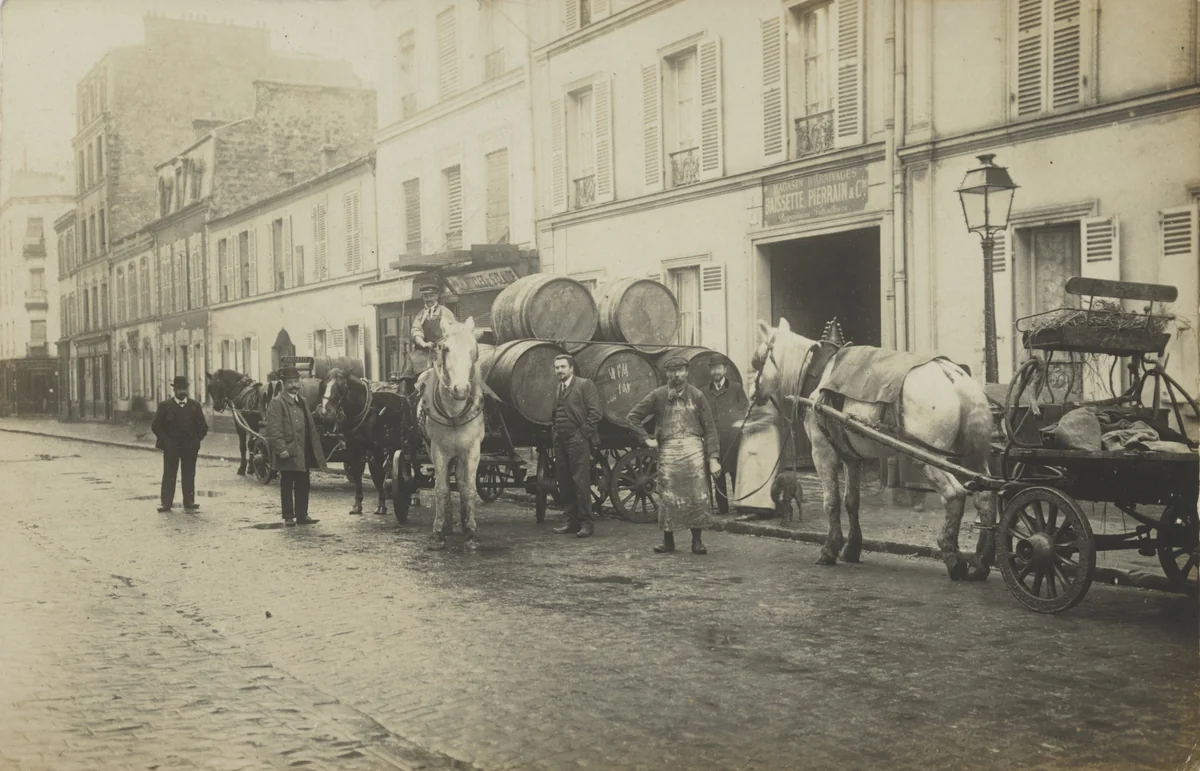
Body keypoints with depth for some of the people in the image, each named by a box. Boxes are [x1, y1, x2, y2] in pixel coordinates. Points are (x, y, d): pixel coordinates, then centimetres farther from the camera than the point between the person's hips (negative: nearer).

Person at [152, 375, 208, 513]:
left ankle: (189, 502, 11)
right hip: (171, 447, -2)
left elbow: (203, 427, 10)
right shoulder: (165, 405, 0)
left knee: (189, 475, 5)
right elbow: (156, 426, 0)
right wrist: (165, 440, -6)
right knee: (169, 475, 0)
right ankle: (166, 503, 2)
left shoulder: (195, 405, 6)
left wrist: (196, 441, 0)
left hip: (190, 448, 2)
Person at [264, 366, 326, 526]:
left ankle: (302, 515, 16)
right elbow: (274, 430, -15)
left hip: (304, 453, 7)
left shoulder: (303, 402, 17)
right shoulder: (277, 403, -7)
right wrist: (281, 449, -22)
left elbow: (311, 428, 19)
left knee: (303, 485, 9)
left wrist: (316, 450, 14)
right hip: (288, 453, -7)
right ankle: (288, 517, 7)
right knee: (287, 486, 2)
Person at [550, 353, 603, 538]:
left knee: (581, 482, -7)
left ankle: (586, 523, -3)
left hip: (577, 440, -7)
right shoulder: (557, 388, 17)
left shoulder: (585, 384, -4)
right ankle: (572, 521, 15)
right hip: (560, 440, 7)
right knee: (564, 483, 8)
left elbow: (595, 412, -9)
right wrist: (555, 433, 9)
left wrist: (583, 433, -11)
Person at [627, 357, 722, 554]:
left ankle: (697, 541, 6)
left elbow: (709, 428, 5)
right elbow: (634, 416, 12)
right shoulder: (658, 396, 6)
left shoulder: (696, 395, 6)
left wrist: (713, 458, -3)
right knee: (668, 497, 1)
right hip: (668, 451, 0)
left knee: (698, 496, -4)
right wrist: (646, 439, 3)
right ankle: (668, 541, 12)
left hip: (694, 449, 0)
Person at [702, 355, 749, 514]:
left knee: (737, 475, -1)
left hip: (733, 440, -2)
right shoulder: (705, 392, 13)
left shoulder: (736, 388, 7)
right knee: (718, 476, 4)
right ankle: (722, 508, 10)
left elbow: (746, 410, 6)